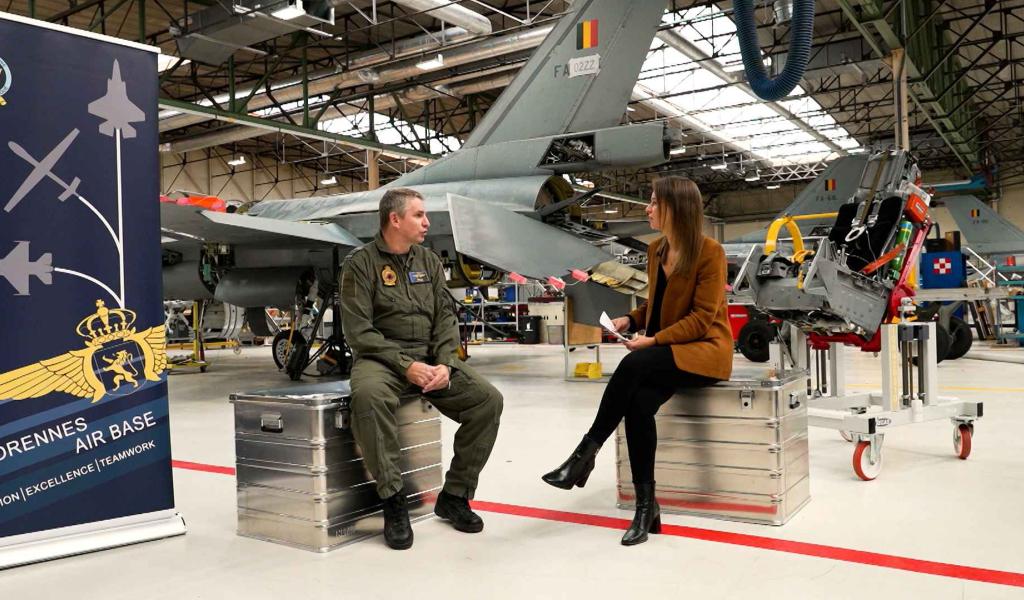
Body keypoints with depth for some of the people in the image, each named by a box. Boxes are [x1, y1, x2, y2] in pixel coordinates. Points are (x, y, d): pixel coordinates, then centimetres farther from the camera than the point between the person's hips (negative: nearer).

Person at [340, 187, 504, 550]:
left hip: (430, 357, 5)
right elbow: (359, 331, -10)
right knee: (368, 395, -38)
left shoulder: (429, 261, 14)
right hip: (381, 358, -5)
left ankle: (454, 496, -1)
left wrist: (445, 363, -10)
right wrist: (405, 366, -19)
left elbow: (445, 318, 9)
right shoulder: (361, 263, -2)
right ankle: (393, 500, -23)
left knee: (488, 400, -15)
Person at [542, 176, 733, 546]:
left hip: (705, 349, -6)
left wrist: (654, 340, -22)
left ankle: (586, 453, -21)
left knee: (633, 364, -33)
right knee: (638, 402, -26)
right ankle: (646, 506, -20)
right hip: (667, 351, 6)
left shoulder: (710, 252, -11)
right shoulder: (655, 250, 10)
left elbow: (701, 319, -15)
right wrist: (632, 320, 2)